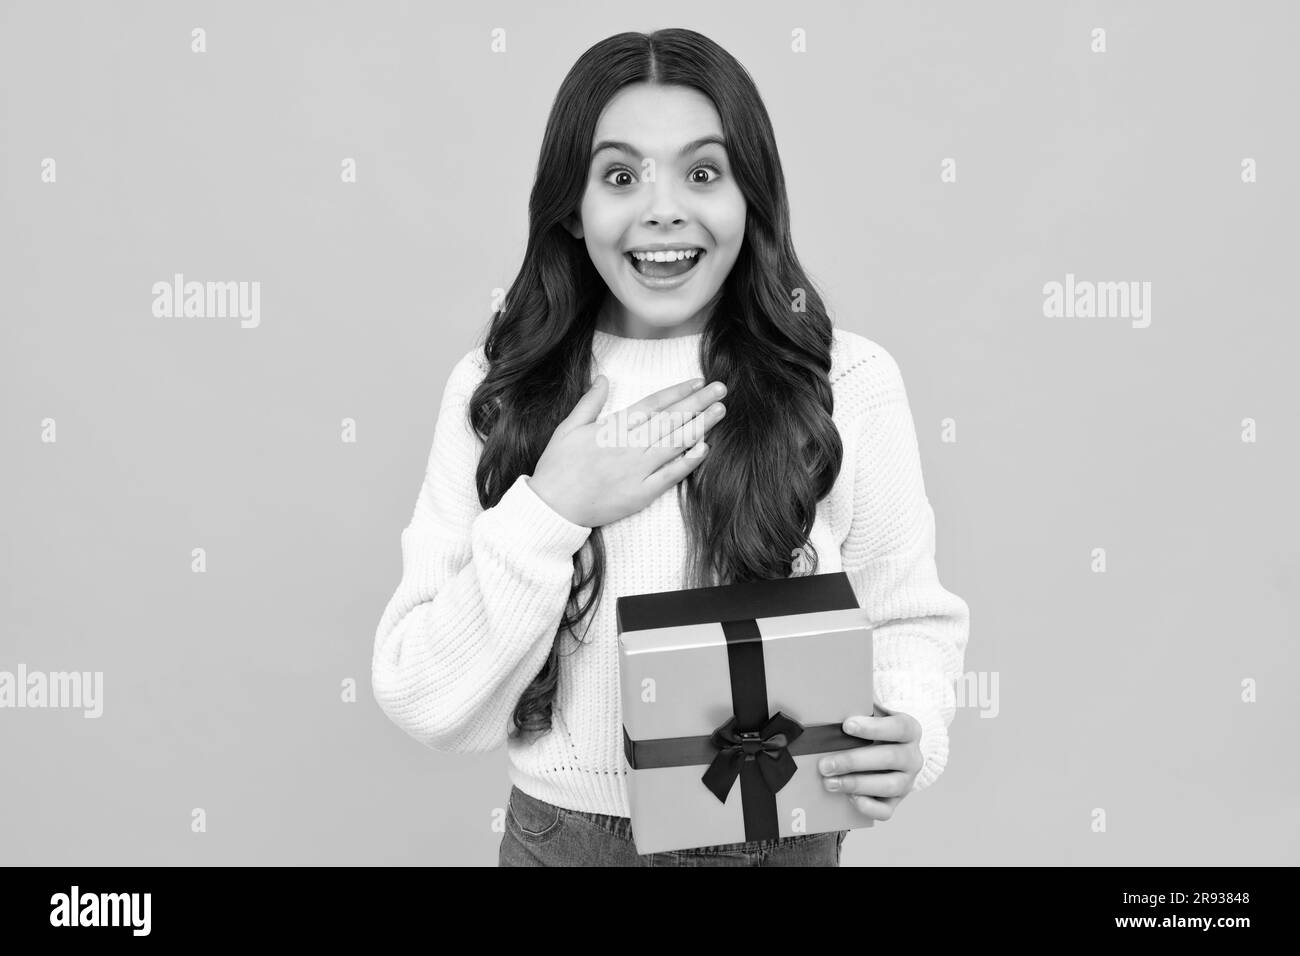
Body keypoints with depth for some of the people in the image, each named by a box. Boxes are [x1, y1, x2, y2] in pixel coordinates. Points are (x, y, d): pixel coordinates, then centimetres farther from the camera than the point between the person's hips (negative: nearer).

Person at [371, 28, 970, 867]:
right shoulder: (494, 390, -9)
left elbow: (909, 621, -2)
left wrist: (912, 730, -21)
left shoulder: (849, 382, -11)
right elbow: (424, 704, -11)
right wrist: (548, 513, -22)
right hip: (562, 835, 1)